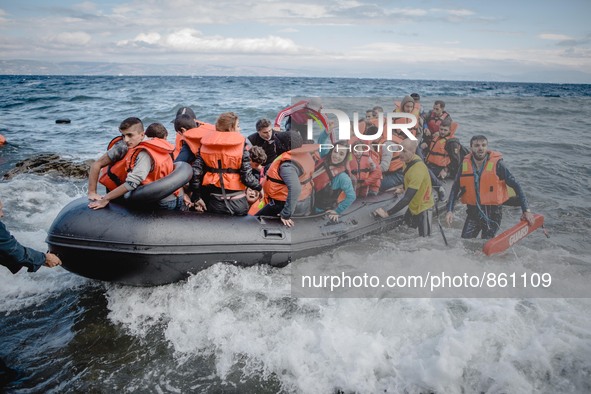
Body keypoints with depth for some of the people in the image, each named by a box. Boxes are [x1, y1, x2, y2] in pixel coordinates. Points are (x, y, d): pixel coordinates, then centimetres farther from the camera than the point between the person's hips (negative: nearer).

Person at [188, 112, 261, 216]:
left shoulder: (206, 144, 3)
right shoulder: (241, 143, -7)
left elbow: (195, 171, -1)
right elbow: (247, 176, -10)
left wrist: (196, 197, 7)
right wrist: (259, 187, 9)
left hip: (214, 202, 3)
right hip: (237, 203, -3)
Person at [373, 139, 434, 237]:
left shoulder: (417, 170, -34)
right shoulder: (409, 160, -9)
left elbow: (407, 198, -37)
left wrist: (387, 213, -35)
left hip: (422, 207, -8)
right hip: (413, 205, 8)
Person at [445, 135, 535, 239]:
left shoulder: (496, 164, -11)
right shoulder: (465, 165, -2)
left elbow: (516, 186, -7)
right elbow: (455, 189, 6)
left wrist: (526, 210, -10)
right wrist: (450, 210, -4)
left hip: (493, 213, -3)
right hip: (473, 212, 3)